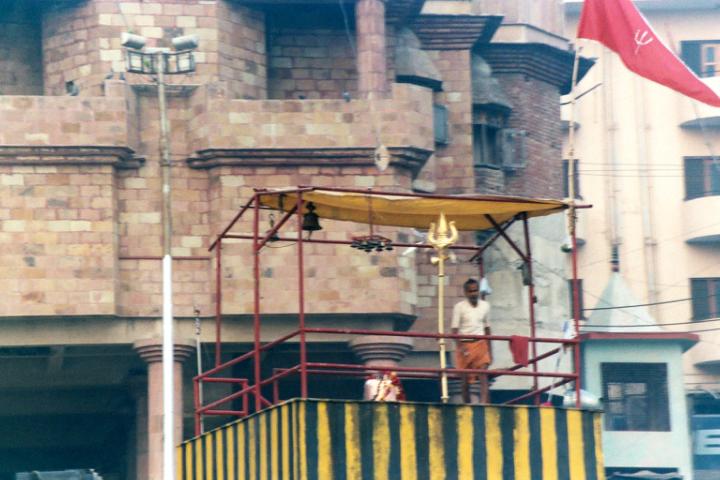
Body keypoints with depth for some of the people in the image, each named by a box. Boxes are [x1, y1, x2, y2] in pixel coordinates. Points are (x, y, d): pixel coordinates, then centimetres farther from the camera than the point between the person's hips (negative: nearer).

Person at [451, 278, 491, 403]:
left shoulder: (485, 306, 8)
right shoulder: (459, 307, -3)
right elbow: (454, 329, -6)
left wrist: (489, 350, 16)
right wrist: (460, 347, -19)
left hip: (480, 344, 2)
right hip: (465, 345, -2)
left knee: (483, 374, -16)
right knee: (466, 378, 3)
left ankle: (484, 403, -26)